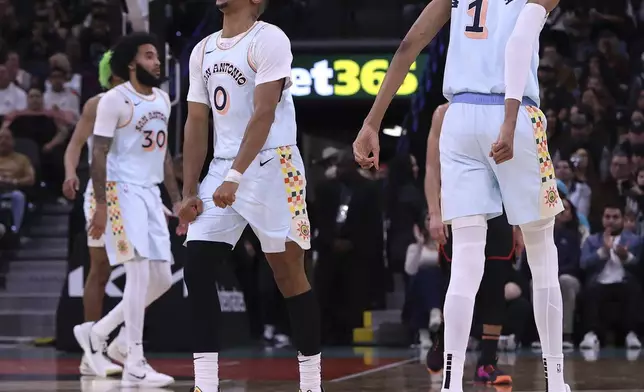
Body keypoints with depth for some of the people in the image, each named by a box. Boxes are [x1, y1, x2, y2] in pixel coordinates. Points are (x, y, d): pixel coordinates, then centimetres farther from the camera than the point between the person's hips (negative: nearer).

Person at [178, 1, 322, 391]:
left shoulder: (268, 39, -9)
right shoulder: (204, 51, 14)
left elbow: (264, 114, -17)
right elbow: (197, 124, 14)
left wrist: (235, 177, -25)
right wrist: (190, 192, 6)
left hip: (271, 167, -7)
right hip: (224, 168, 7)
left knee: (289, 273, -3)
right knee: (197, 268, -4)